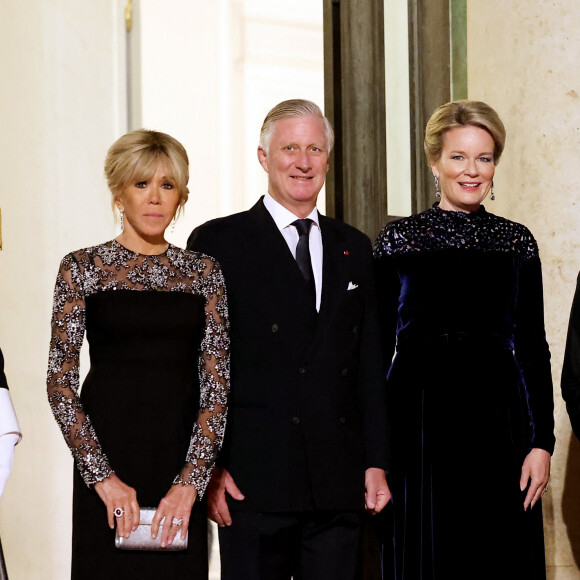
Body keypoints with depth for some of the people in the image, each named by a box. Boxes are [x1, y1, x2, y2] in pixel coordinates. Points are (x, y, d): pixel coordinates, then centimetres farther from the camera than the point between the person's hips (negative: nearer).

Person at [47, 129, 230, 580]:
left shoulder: (204, 272, 7)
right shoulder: (83, 269, 1)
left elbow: (216, 382, 2)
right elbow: (60, 380, -3)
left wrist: (192, 478, -10)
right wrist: (102, 475, -12)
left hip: (183, 460, 2)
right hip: (108, 454, -2)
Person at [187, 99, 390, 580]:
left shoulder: (353, 248, 15)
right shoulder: (217, 243, 1)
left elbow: (369, 365, 15)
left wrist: (376, 463, 9)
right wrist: (211, 467, -8)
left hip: (340, 483, 4)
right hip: (255, 481, -4)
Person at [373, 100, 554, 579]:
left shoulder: (516, 241, 7)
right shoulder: (399, 239, 2)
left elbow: (533, 346, 7)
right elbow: (377, 344, 3)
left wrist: (542, 441, -1)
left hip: (497, 414, 2)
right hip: (419, 414, -1)